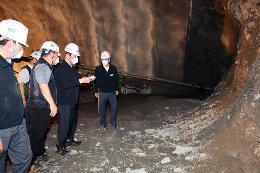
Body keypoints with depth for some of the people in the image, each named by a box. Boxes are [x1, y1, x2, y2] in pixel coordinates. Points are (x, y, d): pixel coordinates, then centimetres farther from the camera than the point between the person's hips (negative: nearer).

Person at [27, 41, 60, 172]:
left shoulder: (45, 67, 17)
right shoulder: (42, 67, -16)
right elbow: (43, 87, -24)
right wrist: (52, 104, -19)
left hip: (43, 107, 10)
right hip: (39, 108, -10)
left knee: (42, 133, 19)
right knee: (36, 135, 1)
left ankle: (41, 155, 33)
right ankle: (33, 162, 13)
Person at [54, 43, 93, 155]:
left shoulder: (72, 69, 14)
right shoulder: (60, 69, -14)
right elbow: (64, 84, -26)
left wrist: (85, 79, 8)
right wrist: (80, 80, -25)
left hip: (73, 102, 9)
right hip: (64, 103, -9)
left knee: (73, 122, 19)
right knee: (64, 124, -4)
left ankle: (70, 140, 35)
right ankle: (60, 147, 8)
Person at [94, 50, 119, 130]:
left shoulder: (113, 68, -4)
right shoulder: (98, 69, -8)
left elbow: (116, 79, 6)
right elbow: (96, 81, -1)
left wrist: (117, 89, 10)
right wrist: (96, 91, 2)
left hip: (112, 92, 1)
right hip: (102, 92, -1)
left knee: (114, 107, 6)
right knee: (101, 109, 6)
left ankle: (113, 122, 25)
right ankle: (103, 124, 22)